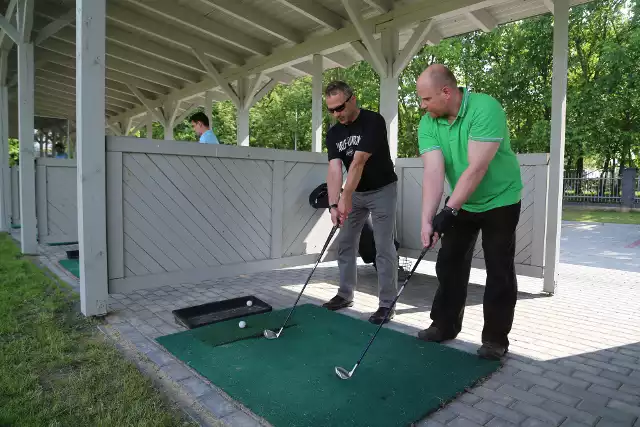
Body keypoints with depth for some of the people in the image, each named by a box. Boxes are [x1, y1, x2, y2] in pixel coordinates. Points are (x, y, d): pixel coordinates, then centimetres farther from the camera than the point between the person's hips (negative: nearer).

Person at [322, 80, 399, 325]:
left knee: (384, 247, -7)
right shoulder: (333, 134, -2)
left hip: (382, 190, -6)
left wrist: (344, 198, -33)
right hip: (356, 192, 6)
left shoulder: (373, 122, -21)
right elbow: (334, 169, -15)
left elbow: (358, 162, -29)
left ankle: (387, 303, 3)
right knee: (345, 243, 8)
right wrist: (333, 204, -28)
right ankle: (346, 294, 23)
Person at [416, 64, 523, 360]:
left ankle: (496, 337, 14)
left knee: (499, 270, 0)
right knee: (449, 263, 8)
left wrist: (449, 211, -34)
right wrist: (427, 219, -31)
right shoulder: (428, 124, -11)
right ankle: (445, 324, 23)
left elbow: (477, 168, -32)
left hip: (500, 201, -5)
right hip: (460, 202, 5)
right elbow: (433, 172, -21)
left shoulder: (486, 108, -26)